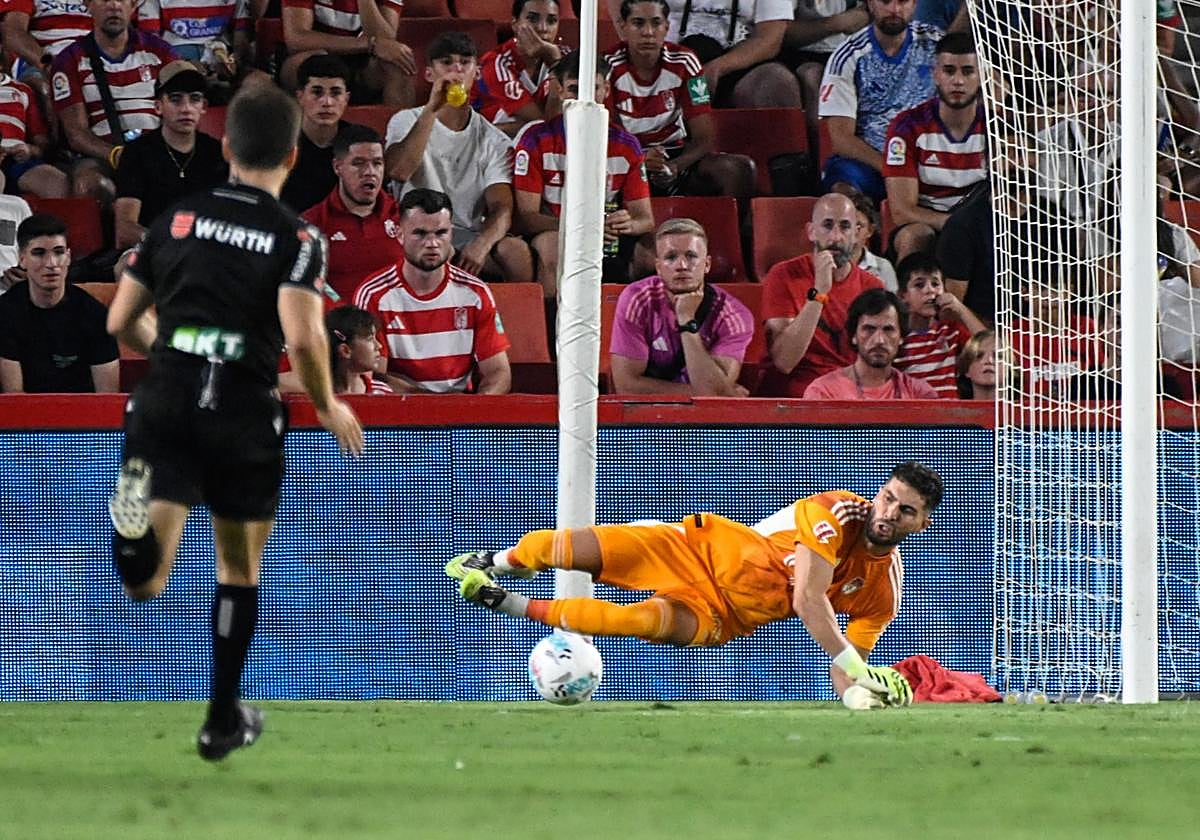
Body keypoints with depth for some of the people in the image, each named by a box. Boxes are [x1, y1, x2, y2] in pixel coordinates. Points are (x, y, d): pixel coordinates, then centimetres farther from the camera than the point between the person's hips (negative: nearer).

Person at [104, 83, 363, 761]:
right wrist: (329, 407, 2)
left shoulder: (178, 219, 10)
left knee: (149, 578, -11)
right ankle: (224, 721, 27)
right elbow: (302, 335, -16)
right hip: (245, 417, -1)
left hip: (166, 402, 1)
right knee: (240, 569, 20)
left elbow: (122, 323, 14)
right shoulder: (298, 238, -1)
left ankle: (137, 533, -43)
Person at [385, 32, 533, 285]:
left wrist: (482, 243, -27)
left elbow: (501, 208, -3)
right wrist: (433, 108, -17)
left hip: (469, 236, 2)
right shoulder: (407, 122, 8)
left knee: (516, 250, -30)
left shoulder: (494, 141, 11)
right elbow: (399, 171, -14)